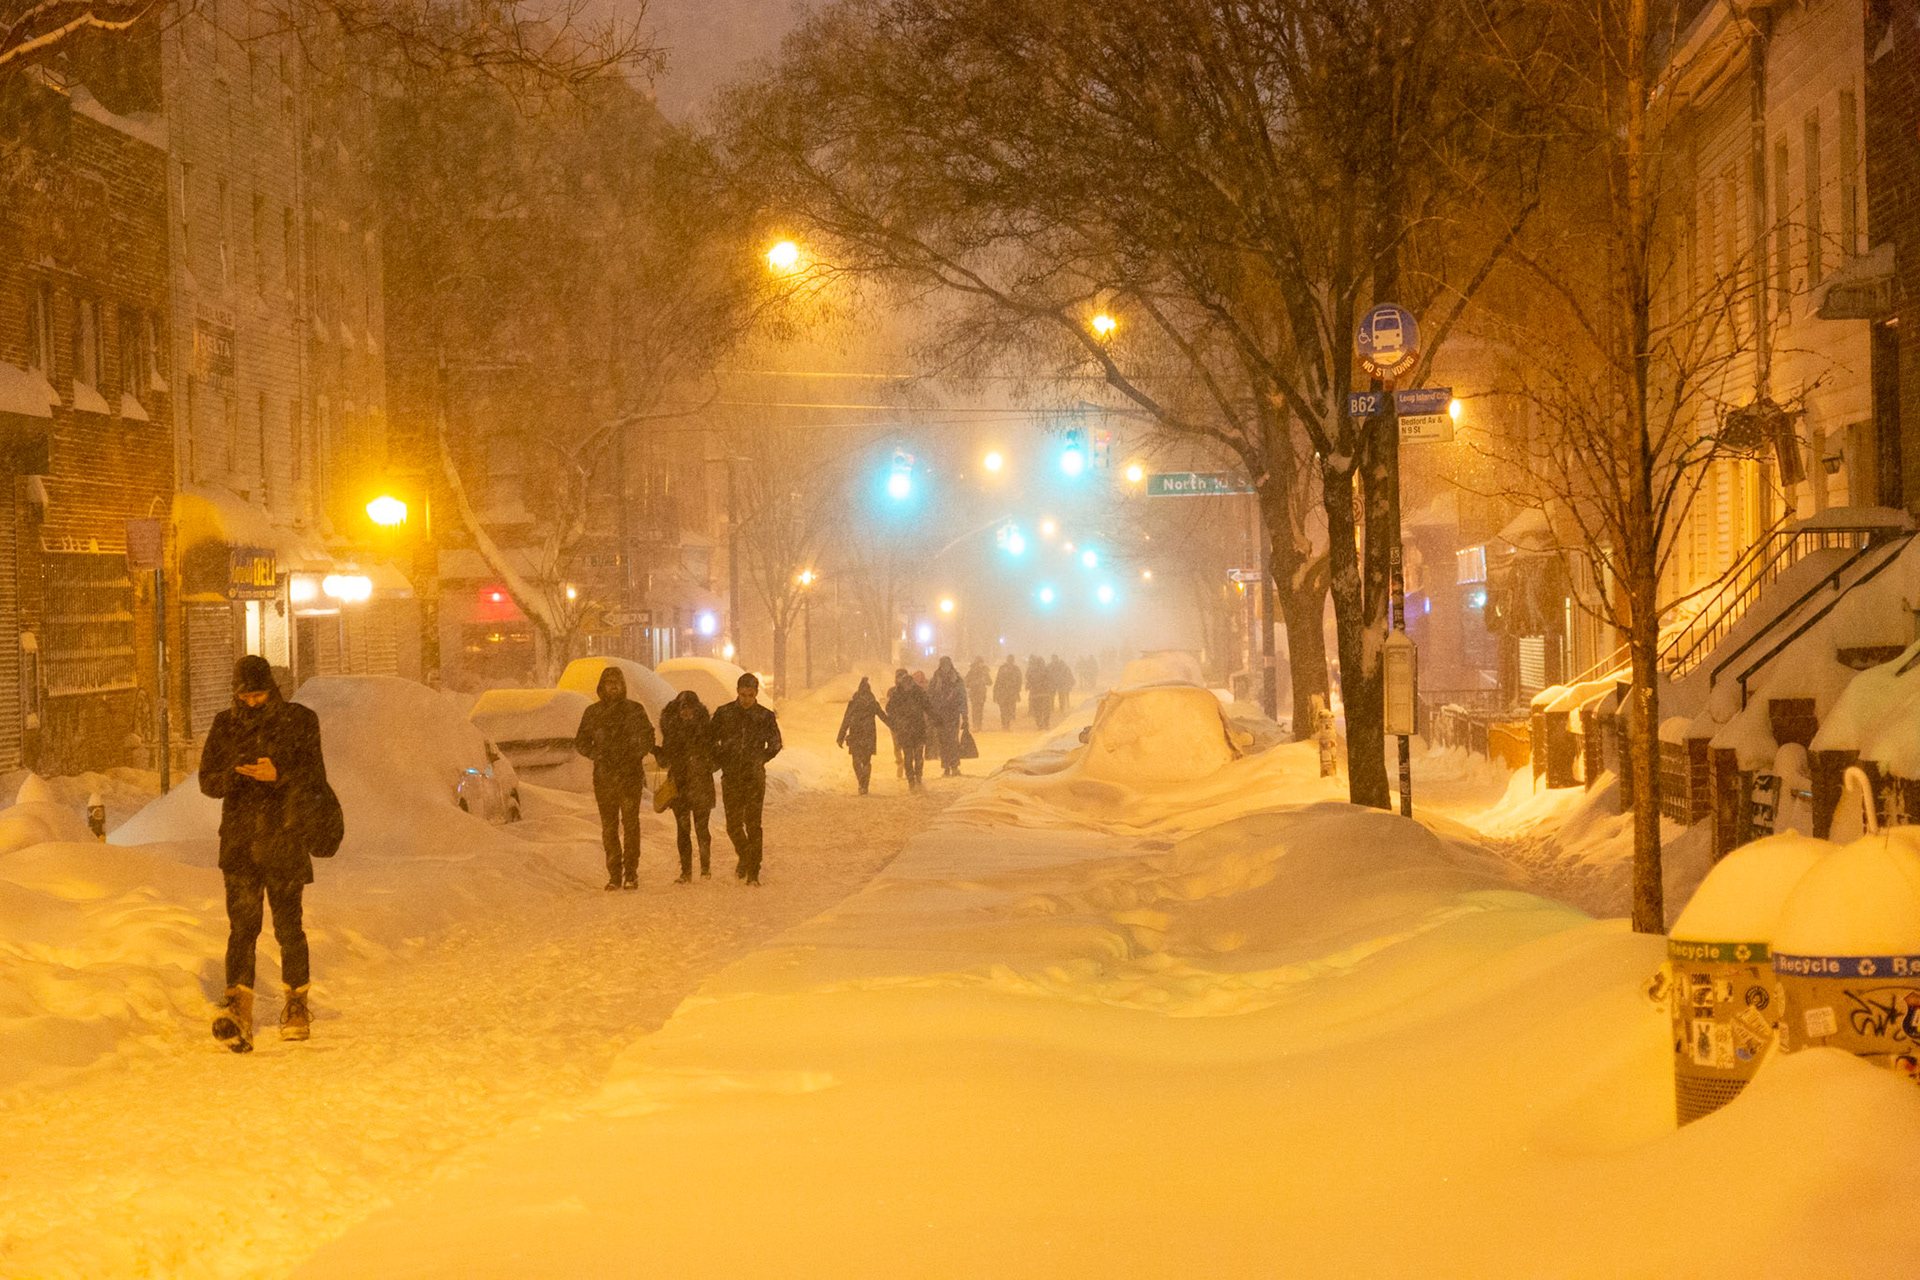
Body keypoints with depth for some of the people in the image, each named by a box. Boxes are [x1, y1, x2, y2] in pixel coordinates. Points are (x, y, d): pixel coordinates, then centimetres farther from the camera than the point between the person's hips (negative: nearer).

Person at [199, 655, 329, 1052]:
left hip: (285, 842, -1)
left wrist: (279, 774, -20)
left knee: (288, 926, 4)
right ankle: (238, 1012, -19)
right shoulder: (224, 727, 10)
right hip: (239, 842, 1)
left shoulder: (300, 722, 3)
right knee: (242, 925, -9)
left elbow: (315, 780, -1)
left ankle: (297, 1006, 20)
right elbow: (207, 781, 9)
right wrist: (234, 774, -12)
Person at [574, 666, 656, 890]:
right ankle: (614, 874, 5)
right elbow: (580, 741, 12)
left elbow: (647, 739, 5)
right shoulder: (592, 712, 11)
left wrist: (632, 757, -10)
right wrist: (597, 755, -6)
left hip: (631, 775, -2)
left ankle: (631, 873, -4)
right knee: (608, 827, 1)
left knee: (631, 823, -7)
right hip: (604, 776, 2)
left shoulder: (635, 710, 6)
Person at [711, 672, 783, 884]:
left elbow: (775, 744, 12)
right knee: (733, 824, 2)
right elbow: (711, 740, 11)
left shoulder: (766, 716, 3)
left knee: (753, 825, -5)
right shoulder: (724, 713, 4)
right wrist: (721, 760, 1)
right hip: (731, 777, 1)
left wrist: (760, 760, 2)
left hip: (754, 777, -1)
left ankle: (753, 871, -2)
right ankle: (743, 856, 29)